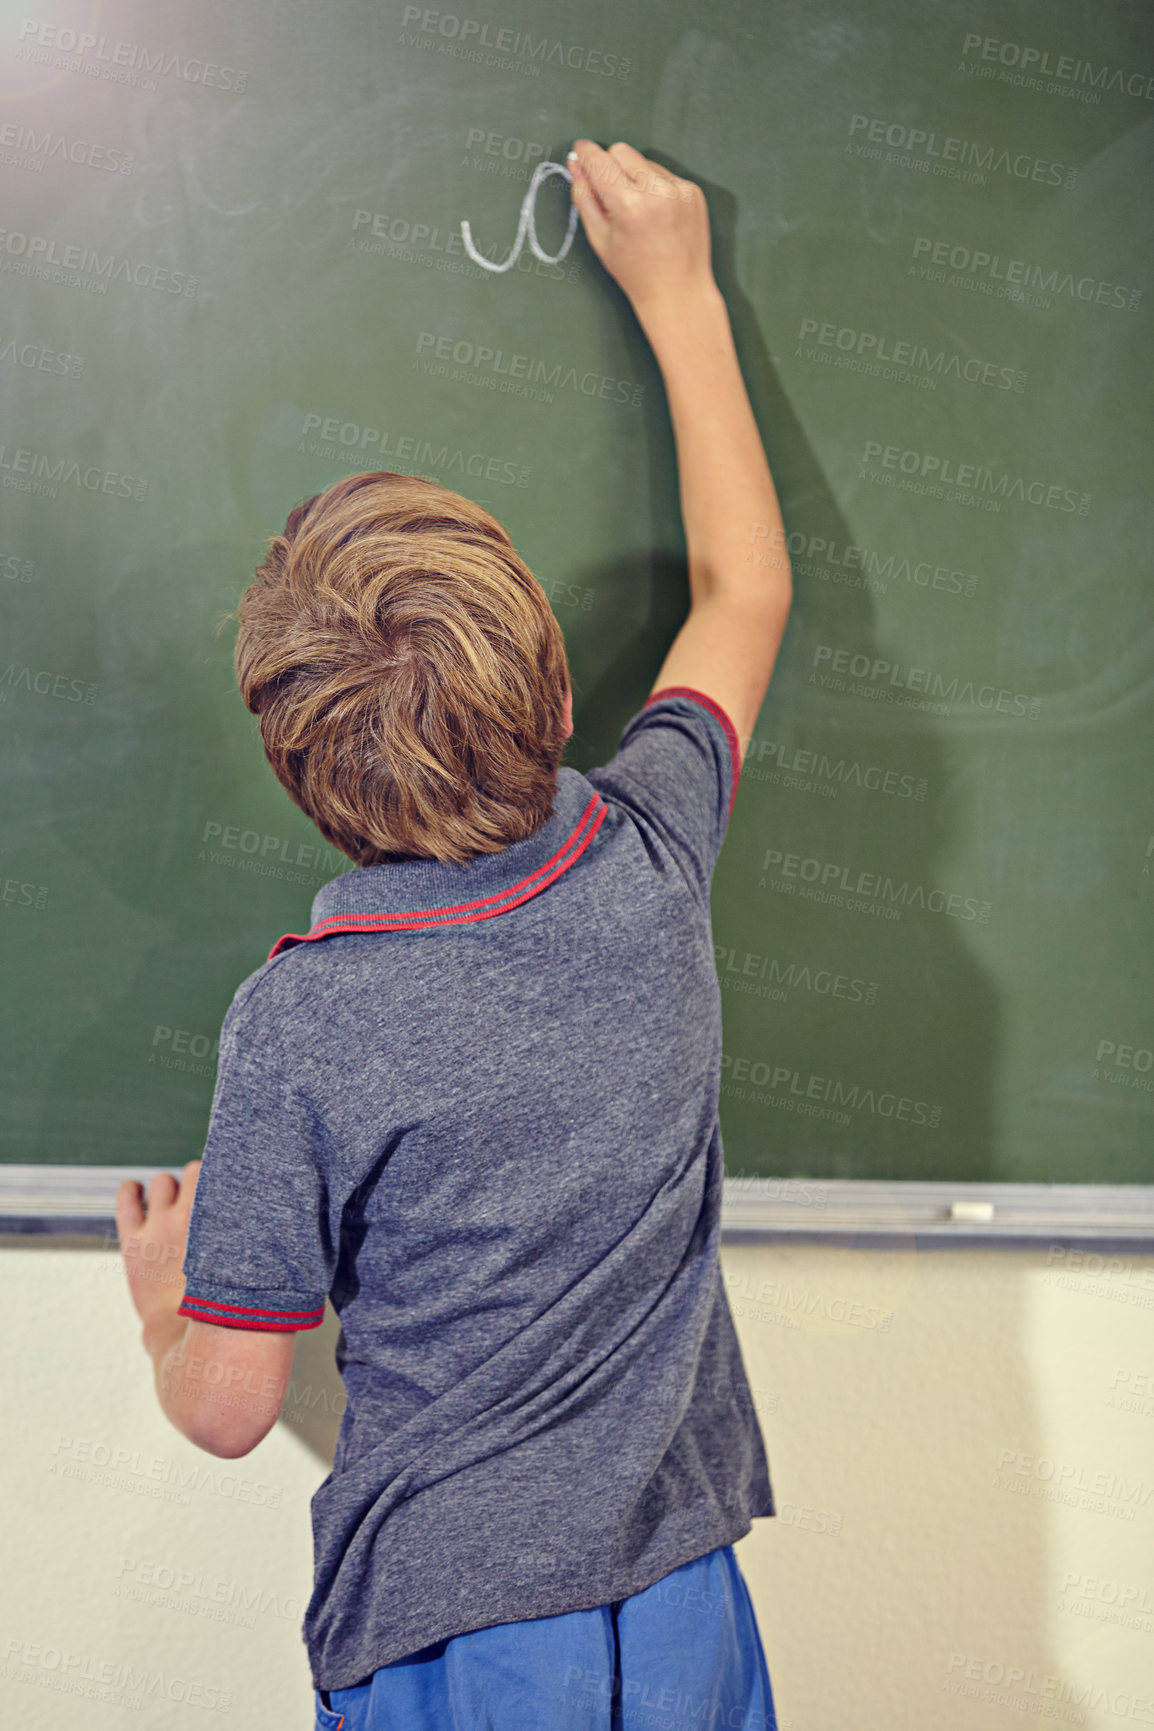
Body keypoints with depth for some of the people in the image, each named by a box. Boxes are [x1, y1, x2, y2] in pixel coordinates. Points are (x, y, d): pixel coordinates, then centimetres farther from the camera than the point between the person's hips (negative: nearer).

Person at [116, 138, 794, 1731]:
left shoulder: (298, 1027, -21)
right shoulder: (648, 864, -11)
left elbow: (227, 1406, -10)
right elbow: (746, 586, 9)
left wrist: (161, 1298, 13)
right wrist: (676, 291, 17)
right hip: (685, 1603, 4)